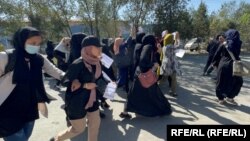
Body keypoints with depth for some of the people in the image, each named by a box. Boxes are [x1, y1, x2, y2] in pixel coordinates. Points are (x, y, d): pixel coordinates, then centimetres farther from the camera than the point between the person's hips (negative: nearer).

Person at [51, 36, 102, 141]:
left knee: (95, 123, 13)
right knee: (79, 128, 11)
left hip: (90, 99, 7)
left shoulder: (94, 62, -1)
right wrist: (84, 85, -24)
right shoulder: (77, 64, -23)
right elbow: (65, 82, -21)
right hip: (76, 102, -7)